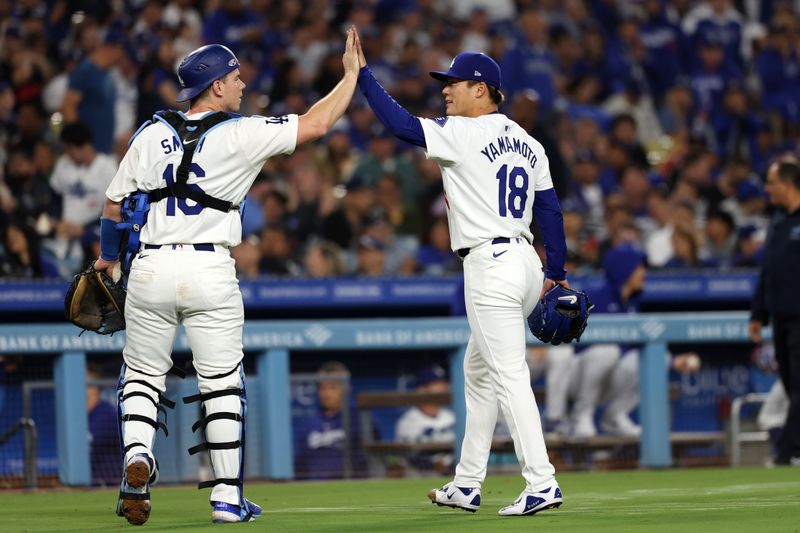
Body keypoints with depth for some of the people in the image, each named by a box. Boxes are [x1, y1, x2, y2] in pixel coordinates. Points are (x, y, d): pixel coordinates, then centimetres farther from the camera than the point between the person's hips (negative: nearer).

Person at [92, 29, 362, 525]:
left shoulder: (152, 134, 6)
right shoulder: (242, 135, -5)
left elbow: (114, 205, 13)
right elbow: (316, 124, -2)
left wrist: (107, 256, 30)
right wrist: (351, 74, 11)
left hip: (151, 268, 3)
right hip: (211, 270, -3)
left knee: (143, 376, 15)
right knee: (222, 383, 7)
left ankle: (137, 453, -11)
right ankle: (228, 496, 7)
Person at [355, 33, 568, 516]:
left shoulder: (465, 134, -9)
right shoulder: (527, 143, 14)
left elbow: (400, 123, -15)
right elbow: (550, 209, 14)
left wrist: (362, 74, -9)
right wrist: (556, 273, 17)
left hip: (491, 265, -9)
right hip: (525, 261, 9)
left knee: (509, 376, -10)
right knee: (479, 371, 18)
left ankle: (542, 483, -16)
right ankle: (468, 485, 23)